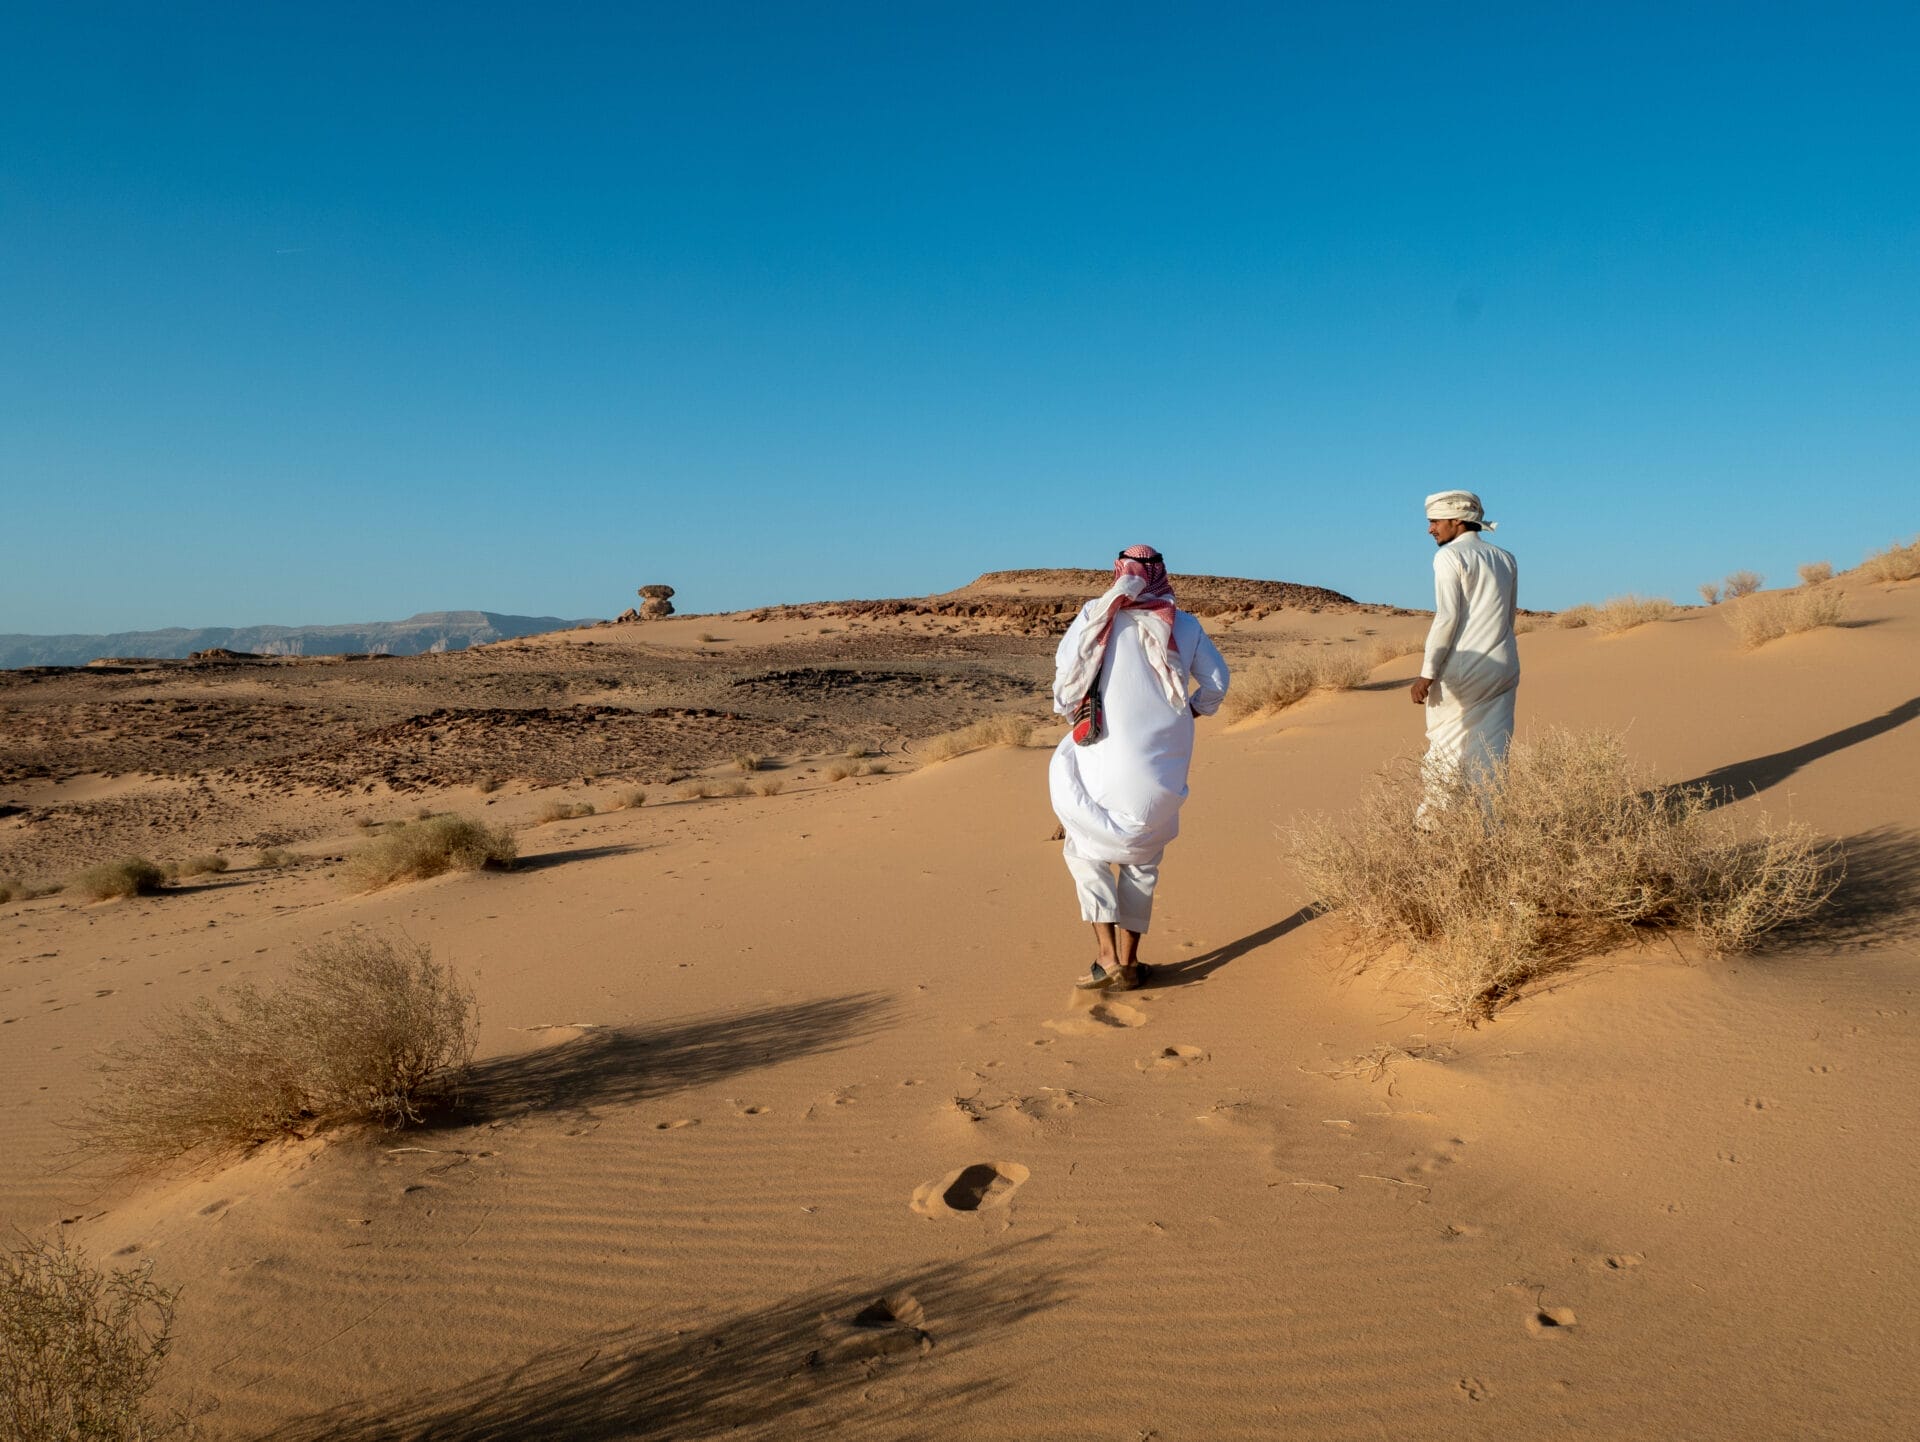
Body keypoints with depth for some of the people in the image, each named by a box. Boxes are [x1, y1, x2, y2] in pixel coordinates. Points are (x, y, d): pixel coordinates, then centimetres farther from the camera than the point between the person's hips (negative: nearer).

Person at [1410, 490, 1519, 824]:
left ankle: (1429, 822, 12)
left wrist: (1427, 673, -14)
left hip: (1463, 670, -6)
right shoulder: (1506, 559, 16)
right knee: (1492, 752, 5)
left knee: (1445, 747, 5)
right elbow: (1508, 617, 19)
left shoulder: (1450, 556, -6)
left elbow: (1447, 616, -14)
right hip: (1503, 668, 6)